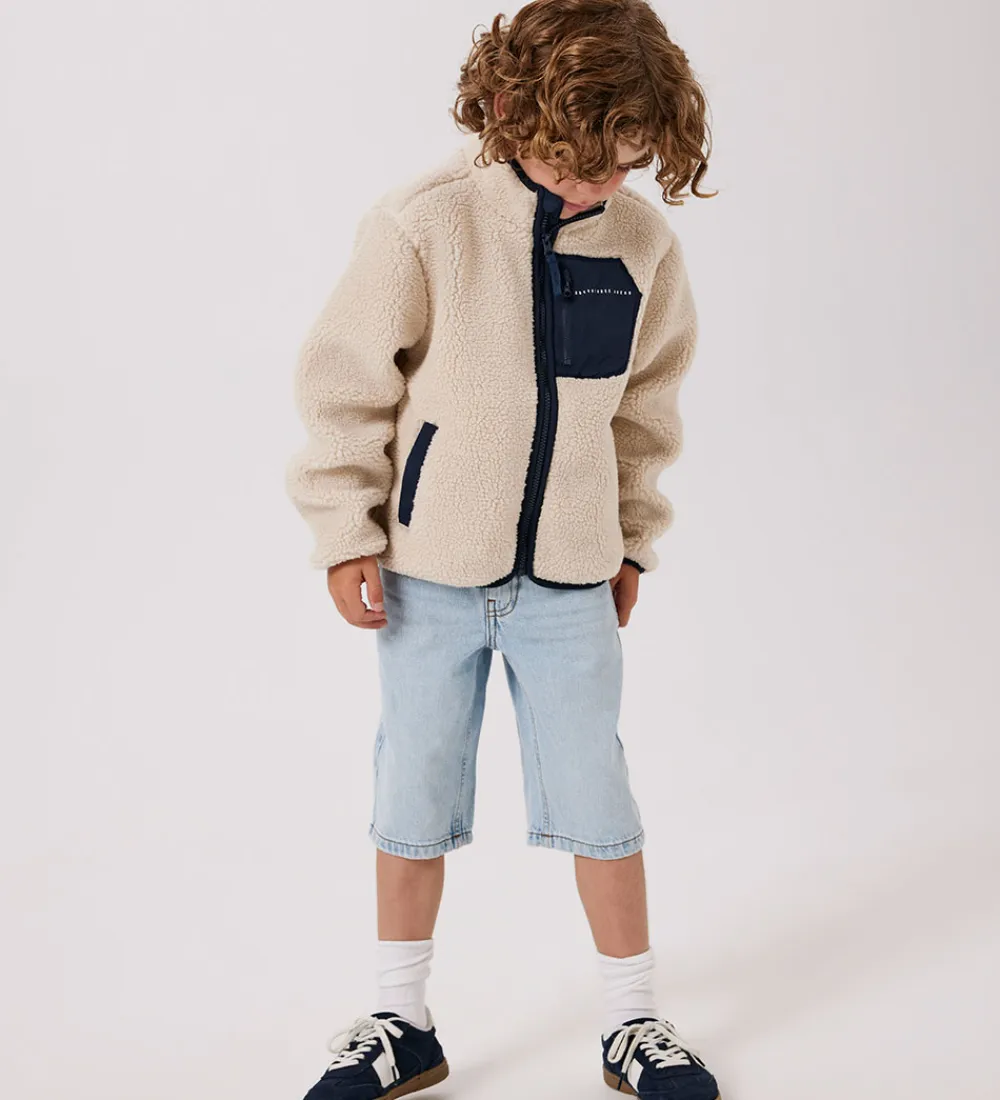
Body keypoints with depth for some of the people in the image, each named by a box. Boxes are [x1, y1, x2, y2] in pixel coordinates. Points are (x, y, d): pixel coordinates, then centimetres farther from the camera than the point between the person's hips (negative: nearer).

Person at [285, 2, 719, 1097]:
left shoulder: (643, 239, -2)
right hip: (428, 569, -1)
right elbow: (344, 380, -5)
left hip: (569, 577, 2)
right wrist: (344, 534, -5)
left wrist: (631, 540, 14)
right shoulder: (423, 224, -13)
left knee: (597, 798, 6)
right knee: (414, 799, 10)